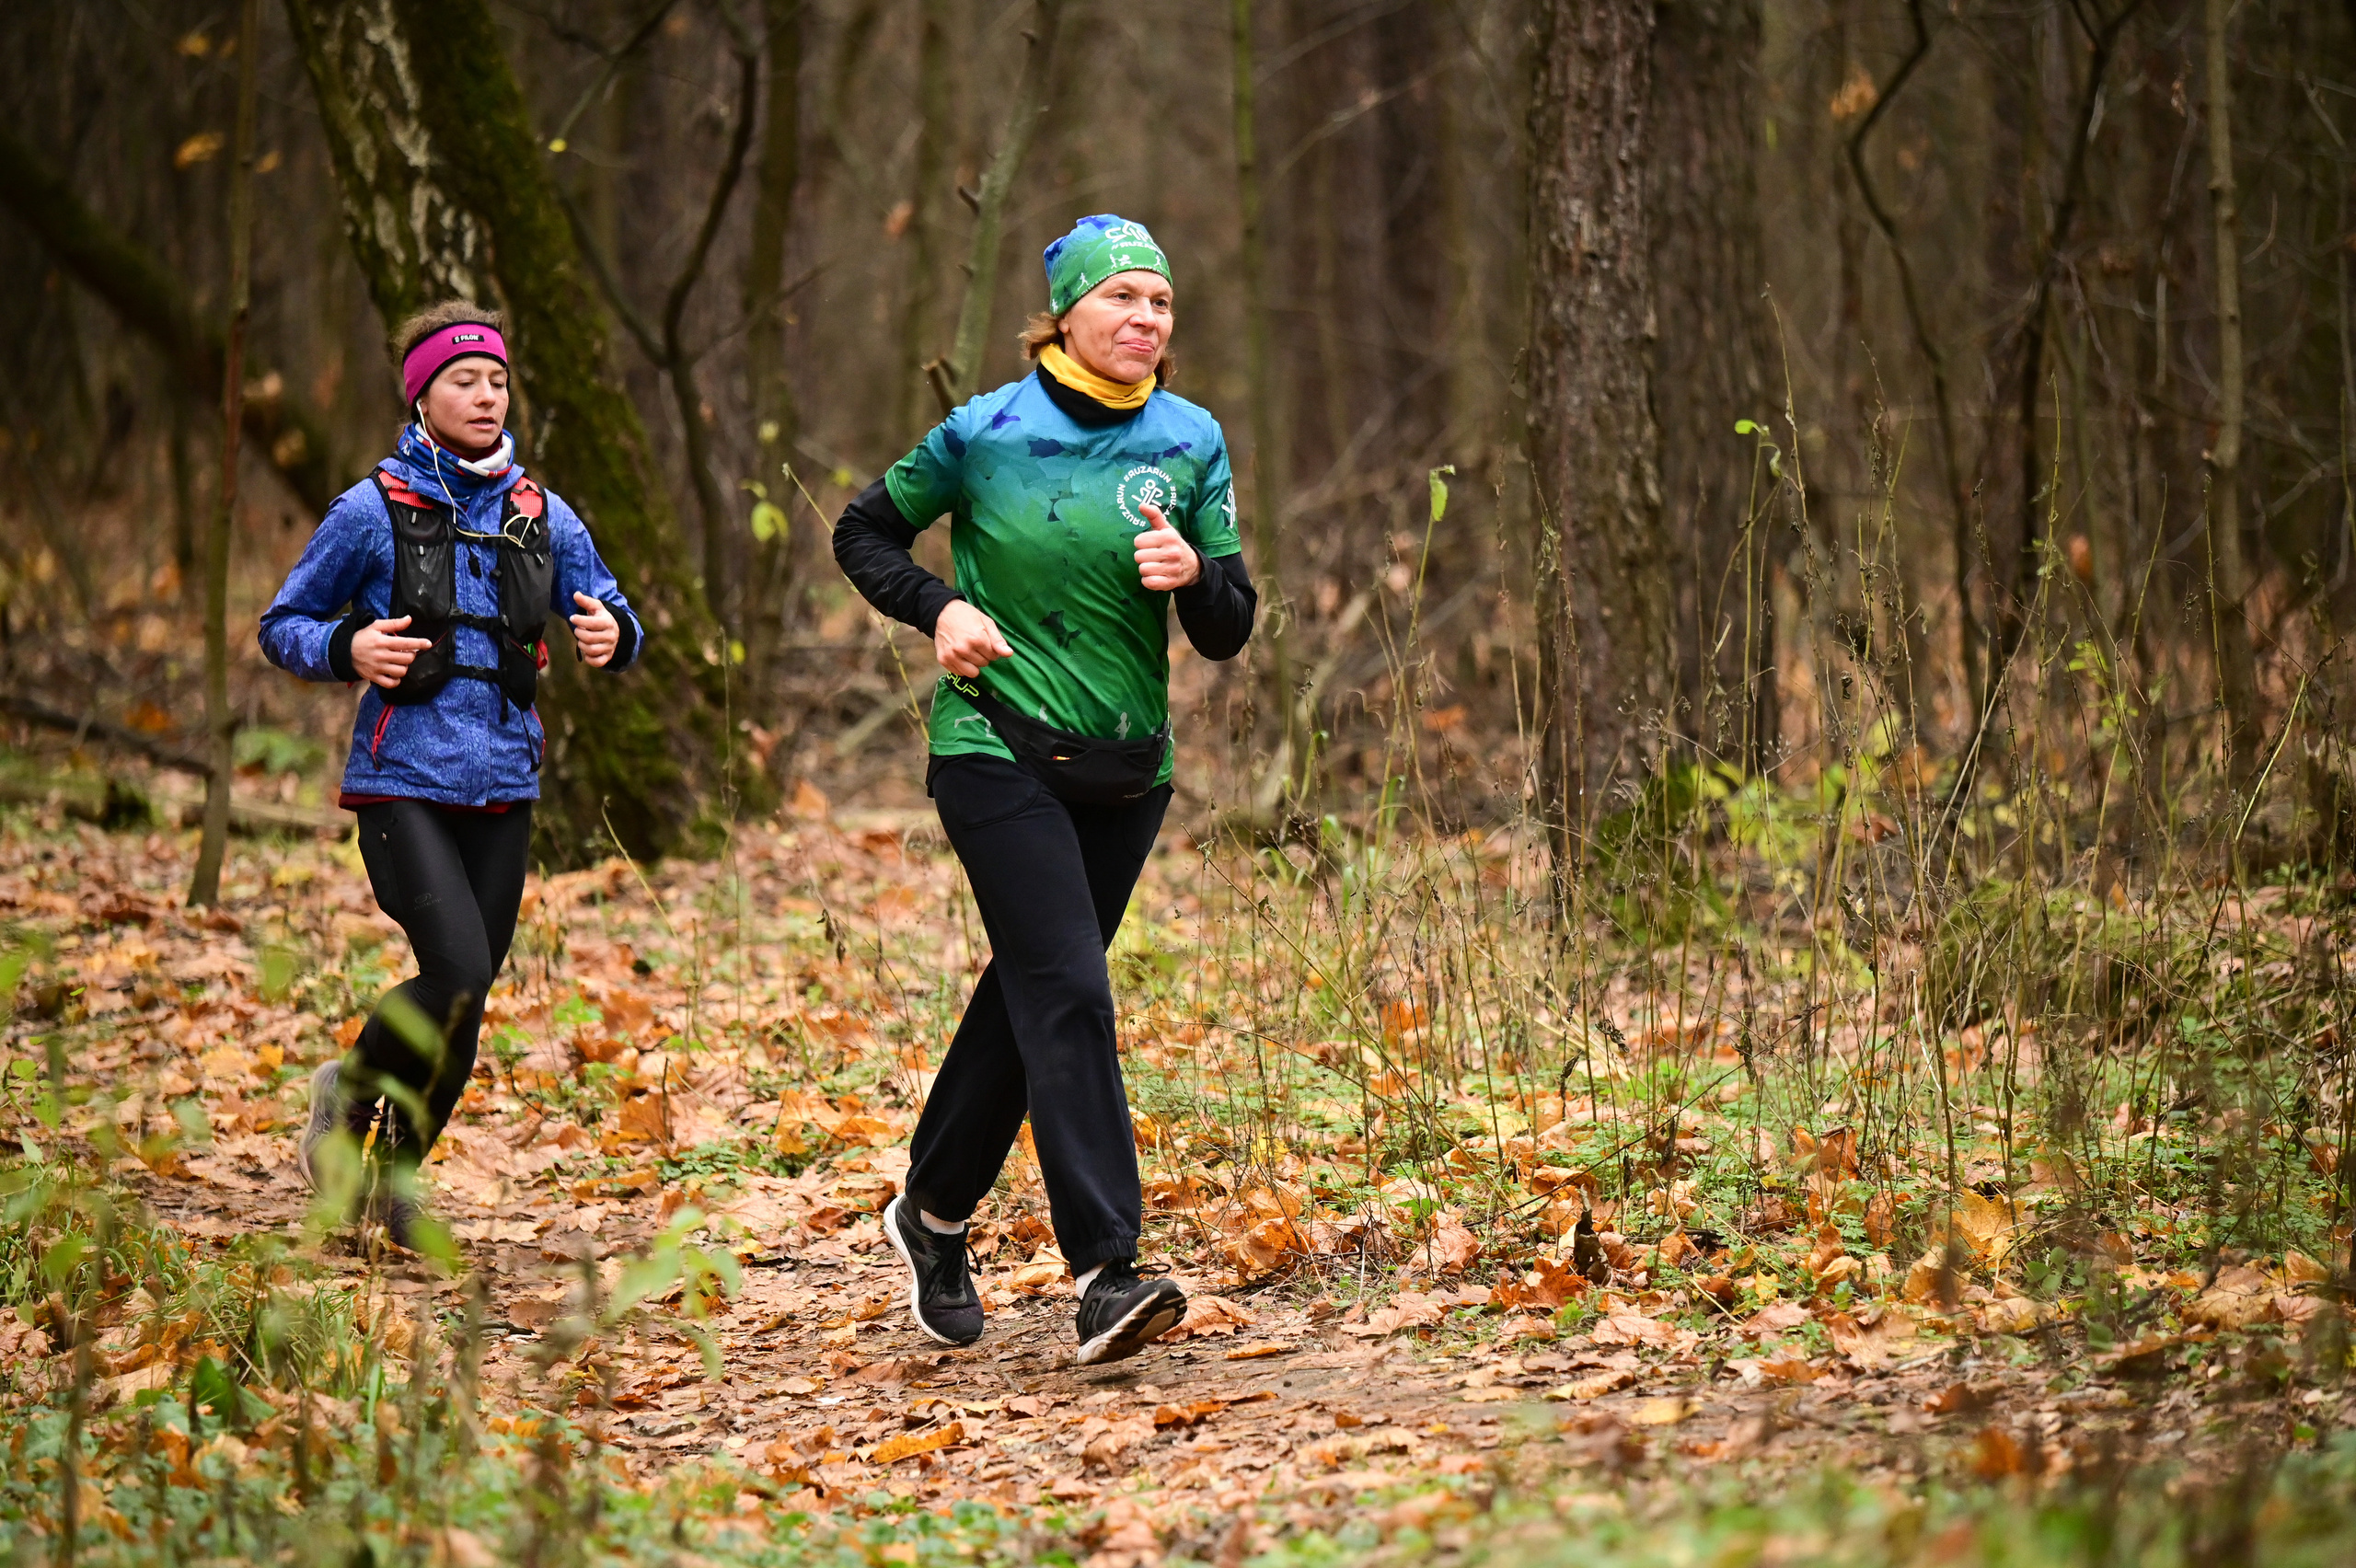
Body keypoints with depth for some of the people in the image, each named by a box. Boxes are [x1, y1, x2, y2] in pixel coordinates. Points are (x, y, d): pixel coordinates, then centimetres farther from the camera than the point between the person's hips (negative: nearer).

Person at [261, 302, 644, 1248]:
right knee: (457, 974, -20)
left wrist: (612, 635, -9)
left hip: (502, 787, 5)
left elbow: (610, 618, 15)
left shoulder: (540, 516, 9)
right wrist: (347, 649, -18)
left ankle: (397, 1169, 26)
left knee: (467, 998, 6)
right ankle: (349, 1094, 8)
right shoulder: (375, 510, -2)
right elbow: (283, 626, 3)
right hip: (403, 782, -5)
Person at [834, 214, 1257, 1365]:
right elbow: (865, 533, 9)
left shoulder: (1190, 442, 2)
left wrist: (1194, 574, -20)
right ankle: (1103, 1275, -22)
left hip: (1125, 767, 4)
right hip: (998, 747, -4)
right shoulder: (988, 432, -5)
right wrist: (939, 611, -8)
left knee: (1031, 990, 14)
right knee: (1068, 994, -16)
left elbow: (1227, 635, 2)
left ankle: (934, 1212, 35)